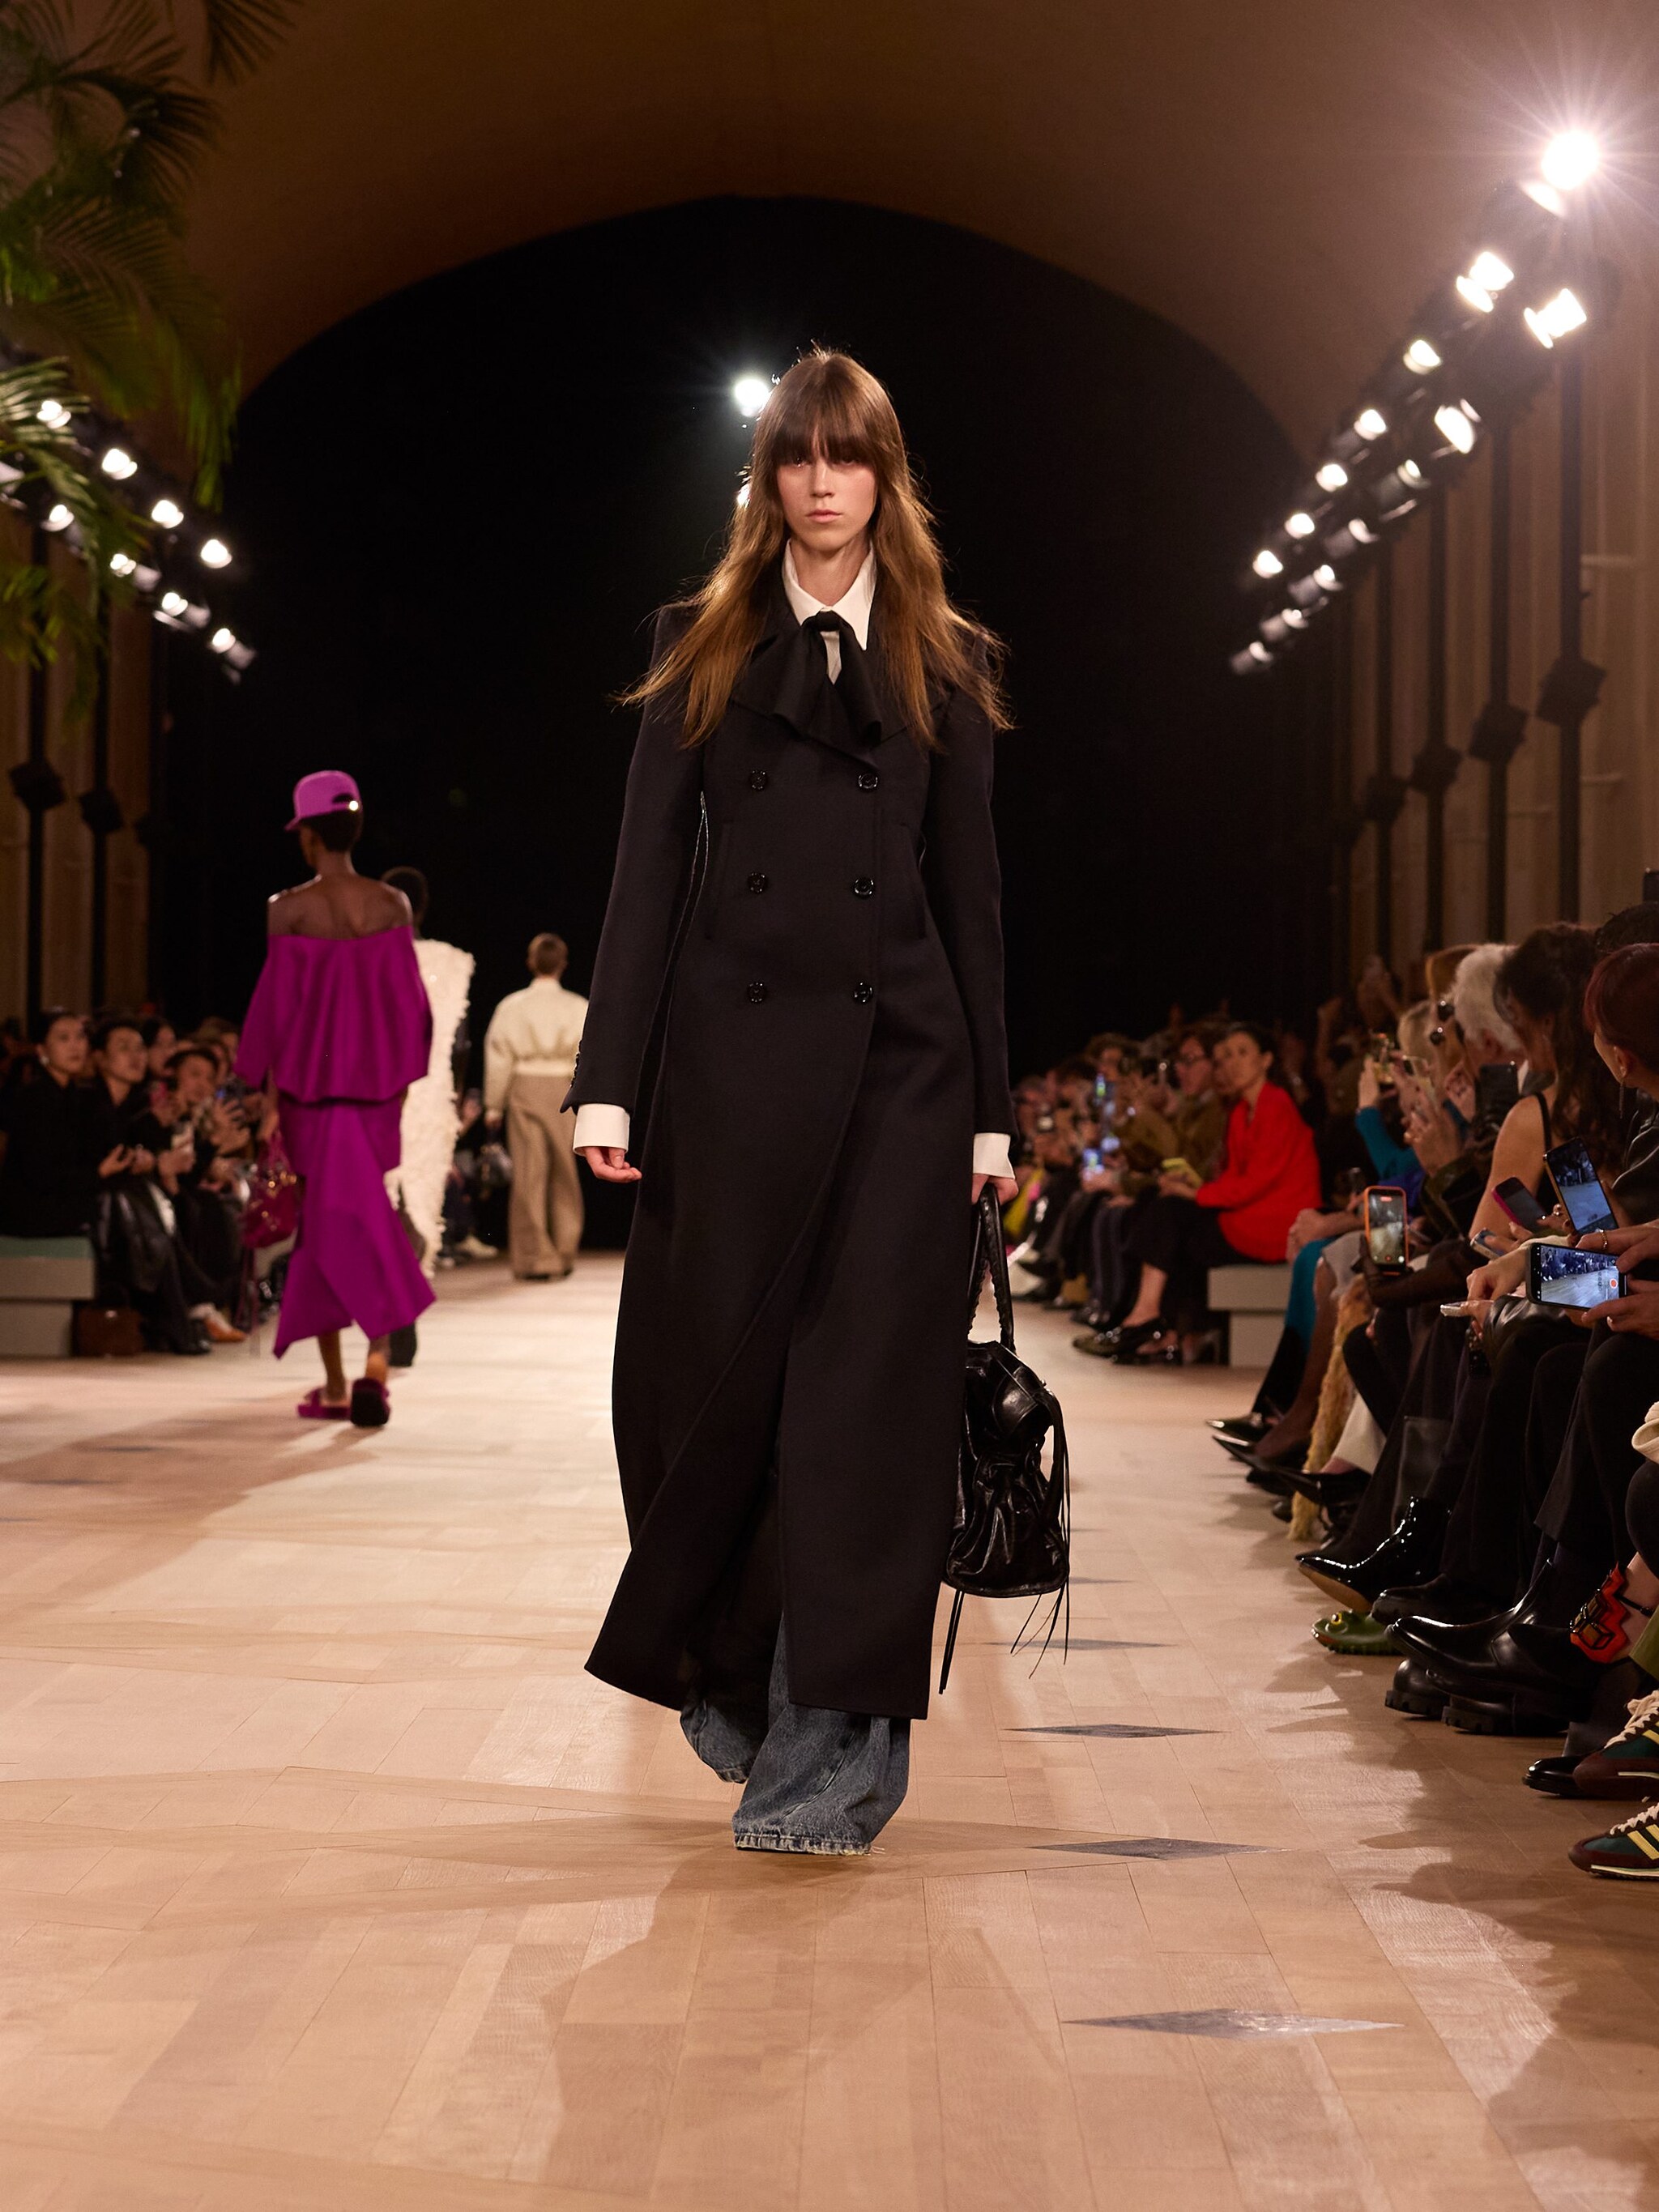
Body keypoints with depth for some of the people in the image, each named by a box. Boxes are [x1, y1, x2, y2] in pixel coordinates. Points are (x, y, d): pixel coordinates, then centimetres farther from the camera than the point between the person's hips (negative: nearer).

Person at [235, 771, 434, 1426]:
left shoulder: (289, 908, -8)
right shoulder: (392, 905, 0)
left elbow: (276, 1006, -6)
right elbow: (409, 1004, 3)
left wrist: (265, 1091, 0)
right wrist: (401, 1085, 12)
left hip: (309, 1083, -2)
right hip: (375, 1085, 2)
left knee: (318, 1223, 7)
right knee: (358, 1219, 8)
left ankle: (335, 1383, 8)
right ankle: (376, 1355, -14)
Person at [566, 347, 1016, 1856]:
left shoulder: (946, 665, 11)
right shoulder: (703, 646, 10)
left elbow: (972, 890, 9)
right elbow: (650, 864, 4)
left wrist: (993, 1108, 3)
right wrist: (611, 1080, -5)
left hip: (901, 1062, 0)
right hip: (736, 1050, 0)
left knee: (867, 1394, -4)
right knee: (710, 1378, 3)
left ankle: (830, 1752, -2)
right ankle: (726, 1669, 28)